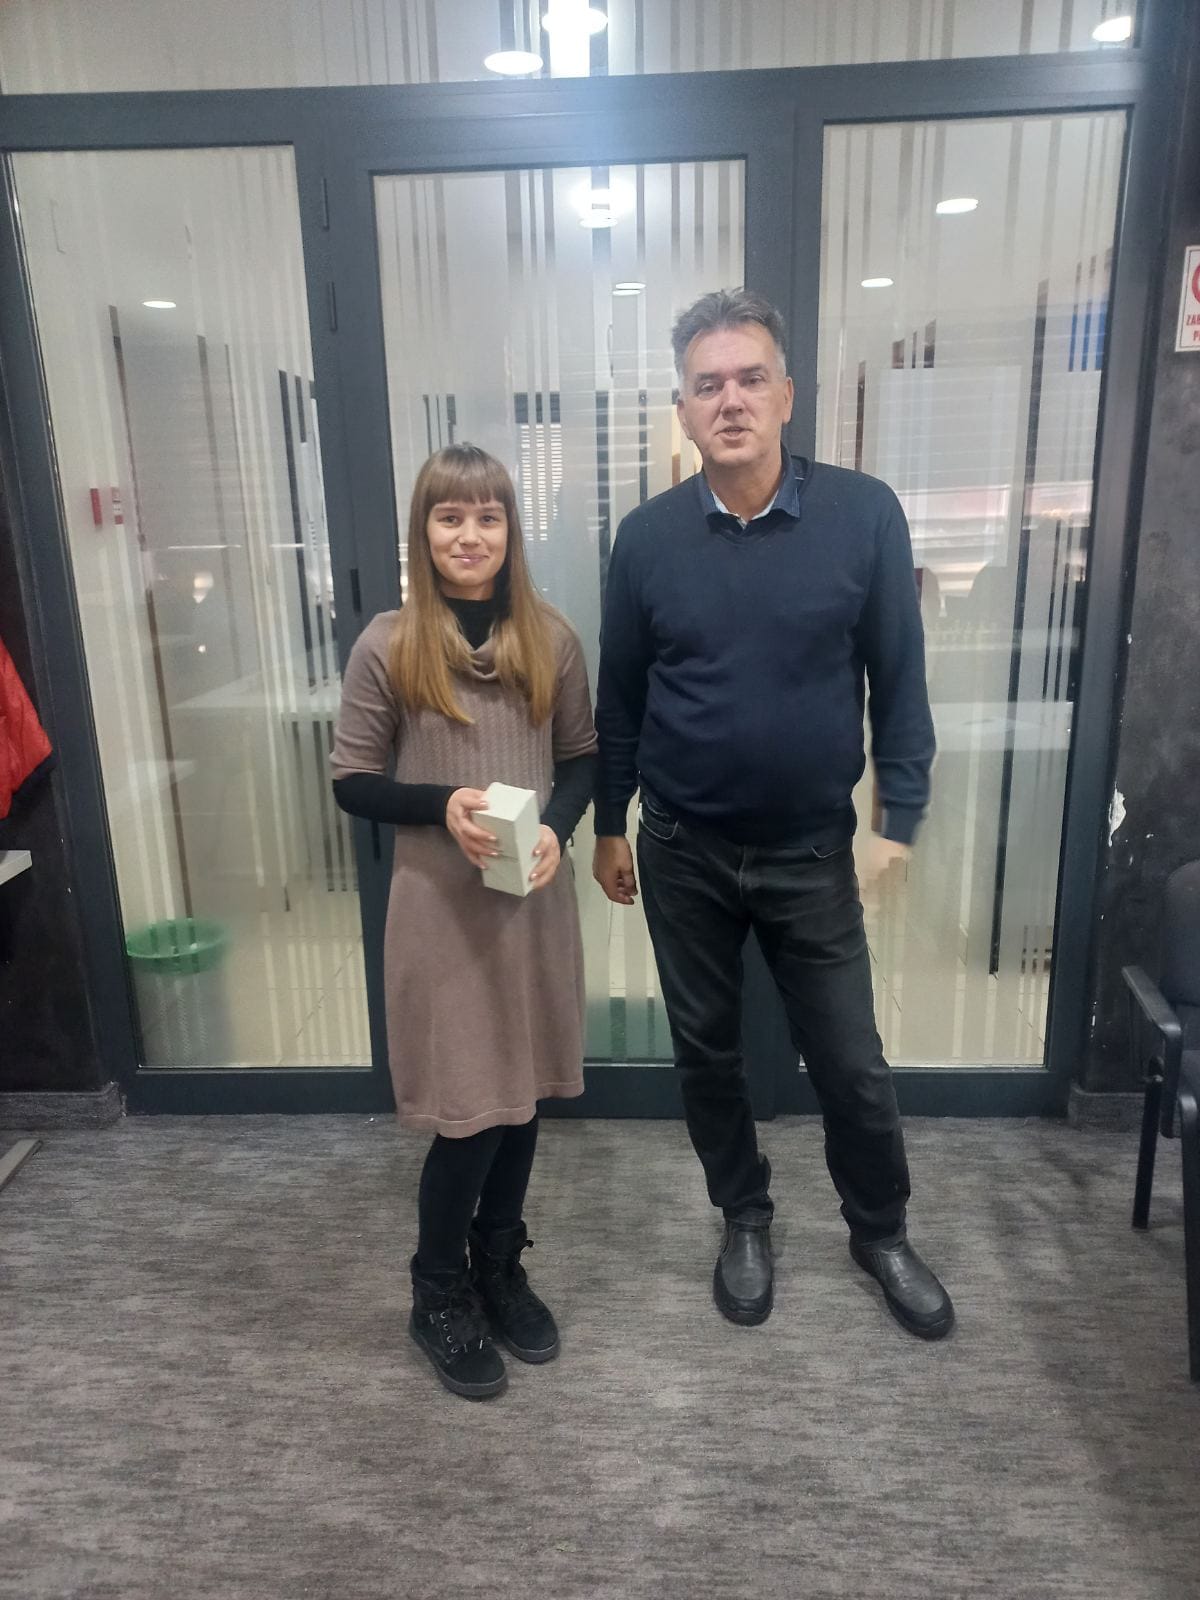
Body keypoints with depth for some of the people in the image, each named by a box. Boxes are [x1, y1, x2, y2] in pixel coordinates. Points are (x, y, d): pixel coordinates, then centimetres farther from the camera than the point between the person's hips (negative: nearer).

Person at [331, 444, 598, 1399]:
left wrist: (558, 828, -11)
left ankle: (501, 1270, 40)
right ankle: (439, 1296, 30)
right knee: (468, 1111, 3)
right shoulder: (387, 648, -7)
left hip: (537, 904, 3)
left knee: (523, 1097, 15)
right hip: (440, 908, -3)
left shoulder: (550, 639, 0)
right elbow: (352, 784, -2)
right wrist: (442, 805, -19)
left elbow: (583, 756, 8)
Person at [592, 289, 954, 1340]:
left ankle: (881, 1233, 38)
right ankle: (746, 1220, 40)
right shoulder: (647, 537, -4)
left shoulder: (865, 516, -9)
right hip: (684, 853, 2)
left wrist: (898, 822, -7)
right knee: (706, 1050, 16)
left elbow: (899, 683, -3)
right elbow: (620, 698, 3)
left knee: (850, 1063, 10)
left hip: (814, 853, -1)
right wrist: (609, 827, 7)